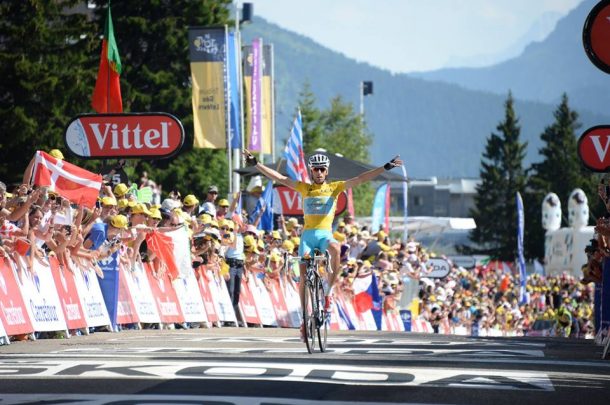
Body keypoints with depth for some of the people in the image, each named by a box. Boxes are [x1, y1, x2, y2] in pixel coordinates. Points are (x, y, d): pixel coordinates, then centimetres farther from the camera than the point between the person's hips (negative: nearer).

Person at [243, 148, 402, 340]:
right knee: (304, 276, -7)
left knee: (335, 249, -36)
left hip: (325, 235, -2)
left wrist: (386, 167, -8)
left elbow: (360, 179, 0)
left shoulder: (334, 187, 7)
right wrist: (255, 163, 0)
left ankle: (329, 292, -23)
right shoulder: (304, 188, 10)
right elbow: (278, 178, 6)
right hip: (308, 235, 2)